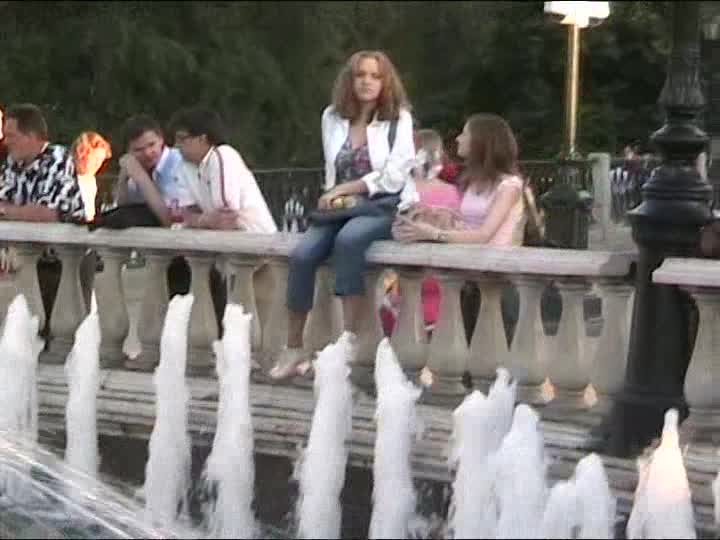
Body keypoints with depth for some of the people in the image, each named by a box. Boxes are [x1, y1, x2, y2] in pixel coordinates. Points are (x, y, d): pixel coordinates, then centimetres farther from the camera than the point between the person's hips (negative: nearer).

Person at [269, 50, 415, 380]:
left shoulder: (399, 119, -1)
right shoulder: (332, 117, 11)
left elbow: (393, 178, -10)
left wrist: (345, 189, -11)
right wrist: (334, 197, 1)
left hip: (386, 208, -4)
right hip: (343, 207, 4)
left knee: (348, 240, -38)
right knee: (302, 254, -24)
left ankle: (347, 340, -35)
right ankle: (294, 348, -12)